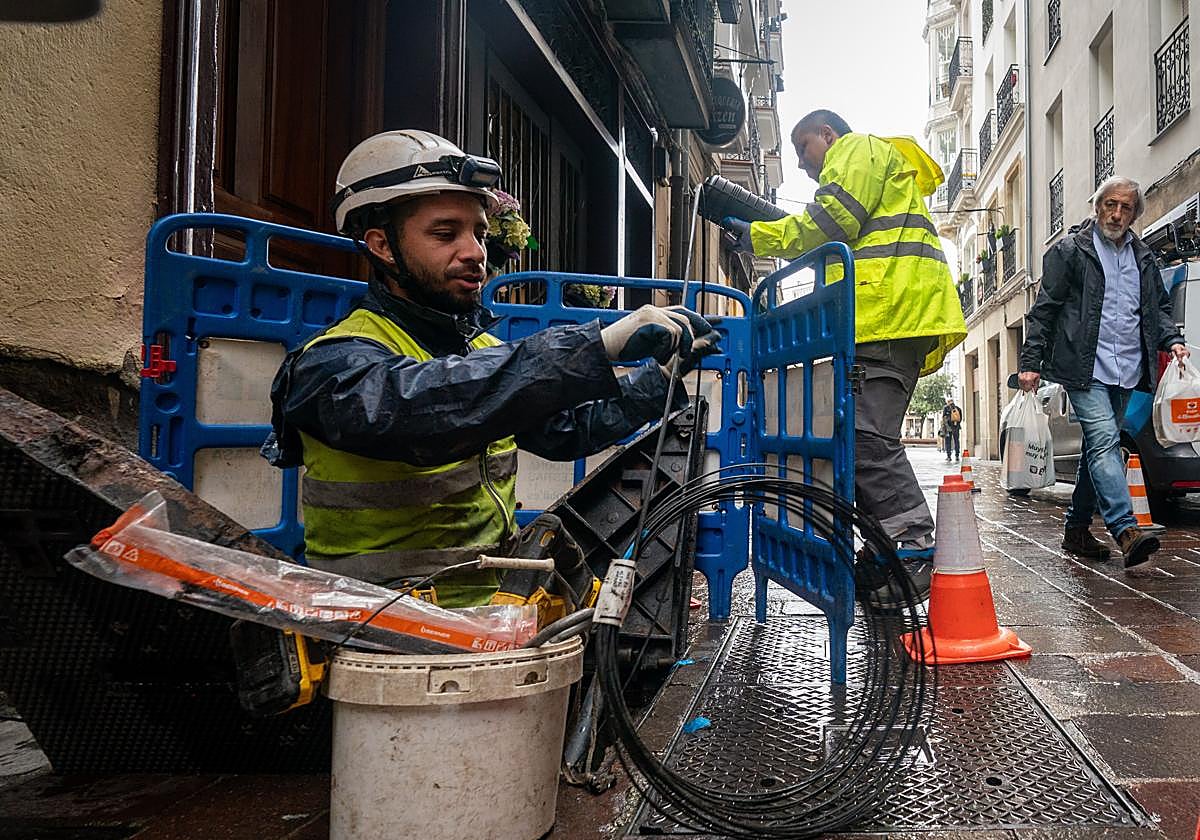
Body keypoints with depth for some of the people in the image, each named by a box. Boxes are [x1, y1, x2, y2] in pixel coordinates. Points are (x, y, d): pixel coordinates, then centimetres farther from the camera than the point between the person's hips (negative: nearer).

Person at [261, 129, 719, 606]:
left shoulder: (481, 348, 12)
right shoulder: (336, 361, -14)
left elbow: (567, 429, 17)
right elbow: (408, 404, -35)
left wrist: (661, 375, 7)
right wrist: (597, 345, -39)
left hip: (491, 599, 7)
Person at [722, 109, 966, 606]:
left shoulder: (858, 148, 9)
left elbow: (832, 220, -7)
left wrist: (756, 237, 2)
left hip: (889, 313, -11)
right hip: (896, 318, 11)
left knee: (867, 436, -17)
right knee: (866, 436, 7)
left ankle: (913, 550, -17)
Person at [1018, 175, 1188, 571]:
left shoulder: (1143, 258, 19)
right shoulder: (1070, 251, 2)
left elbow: (1159, 308, 25)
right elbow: (1044, 309, -1)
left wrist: (1173, 340, 5)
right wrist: (1031, 362, -8)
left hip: (1125, 372, 6)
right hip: (1085, 370, -6)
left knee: (1098, 448, 9)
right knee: (1104, 441, -19)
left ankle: (1076, 529, 18)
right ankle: (1127, 531, -26)